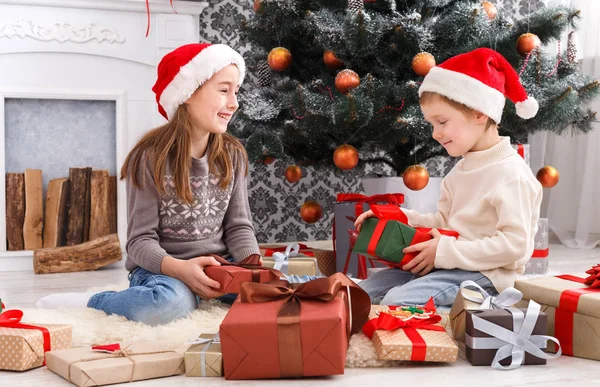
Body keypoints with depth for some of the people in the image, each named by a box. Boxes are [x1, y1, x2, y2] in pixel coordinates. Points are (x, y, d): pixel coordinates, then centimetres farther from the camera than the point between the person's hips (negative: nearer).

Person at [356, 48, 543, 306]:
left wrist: (445, 251, -21)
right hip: (446, 265, 9)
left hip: (484, 275, -9)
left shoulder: (511, 174, -17)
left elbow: (515, 245, -22)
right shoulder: (461, 170, 13)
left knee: (397, 301, -28)